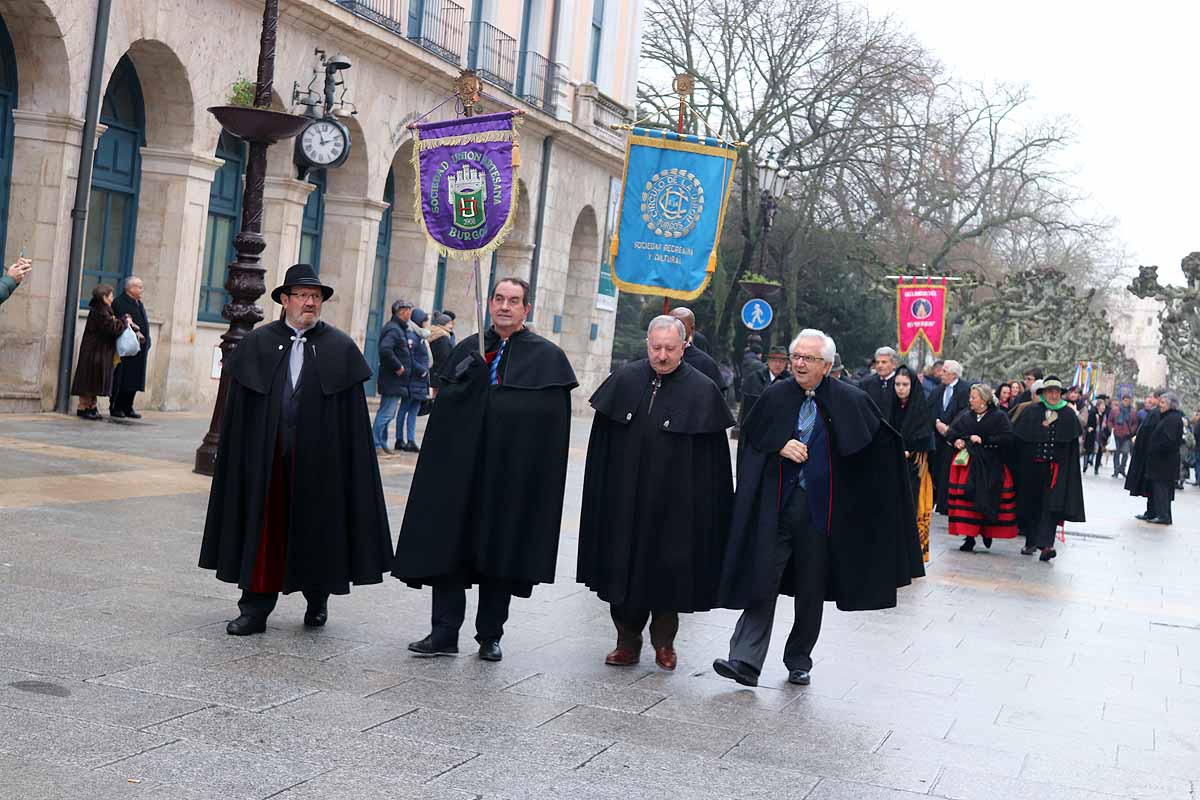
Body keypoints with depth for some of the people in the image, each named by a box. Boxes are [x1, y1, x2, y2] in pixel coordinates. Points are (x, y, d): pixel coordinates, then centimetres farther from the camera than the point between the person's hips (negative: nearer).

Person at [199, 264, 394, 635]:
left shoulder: (340, 348, 3)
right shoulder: (257, 343, 6)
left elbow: (353, 415, 0)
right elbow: (239, 409, 5)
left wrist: (346, 461, -7)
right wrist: (238, 457, -2)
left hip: (319, 457, -1)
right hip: (266, 456, 1)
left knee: (316, 527, 8)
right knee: (264, 527, 3)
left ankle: (317, 598, 29)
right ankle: (255, 609, 10)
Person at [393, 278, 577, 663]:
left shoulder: (548, 357, 0)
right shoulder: (468, 349, 10)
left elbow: (554, 427, -3)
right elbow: (444, 404, 4)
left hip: (513, 473, -2)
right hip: (461, 468, 2)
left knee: (501, 552, 6)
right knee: (448, 545, 1)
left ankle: (490, 636, 17)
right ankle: (444, 634, 8)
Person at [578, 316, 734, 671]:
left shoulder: (702, 391, -5)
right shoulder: (624, 380, 2)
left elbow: (713, 458, -4)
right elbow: (601, 443, 7)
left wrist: (704, 507, -7)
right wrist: (602, 492, 3)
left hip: (675, 502, -2)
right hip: (625, 497, 2)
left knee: (669, 570, 5)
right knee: (624, 569, 6)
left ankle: (664, 640, 24)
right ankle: (628, 641, 19)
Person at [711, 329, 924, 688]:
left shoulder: (848, 400, -1)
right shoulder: (775, 396, 3)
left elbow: (880, 441, 9)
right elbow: (750, 441, 7)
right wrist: (780, 446, -8)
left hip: (820, 508, 0)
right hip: (775, 505, 0)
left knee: (811, 590, 9)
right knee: (762, 581, -6)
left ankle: (799, 661, 23)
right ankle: (746, 661, -7)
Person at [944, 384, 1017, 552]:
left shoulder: (999, 417, -1)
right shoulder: (965, 416, 11)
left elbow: (1007, 439, -11)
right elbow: (951, 433, 15)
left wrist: (983, 440, -13)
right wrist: (957, 441, -6)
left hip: (991, 467, -3)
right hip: (967, 464, 3)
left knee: (988, 500, -7)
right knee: (967, 499, -6)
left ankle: (988, 532, 13)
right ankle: (969, 537, -1)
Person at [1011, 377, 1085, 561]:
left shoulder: (1069, 415, 4)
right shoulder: (1030, 412, 2)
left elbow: (1073, 444, 5)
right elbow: (1018, 438, 0)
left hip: (1056, 469, -1)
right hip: (1031, 468, 1)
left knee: (1051, 506, -10)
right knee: (1031, 505, 9)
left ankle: (1046, 544, -18)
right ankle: (1031, 541, 23)